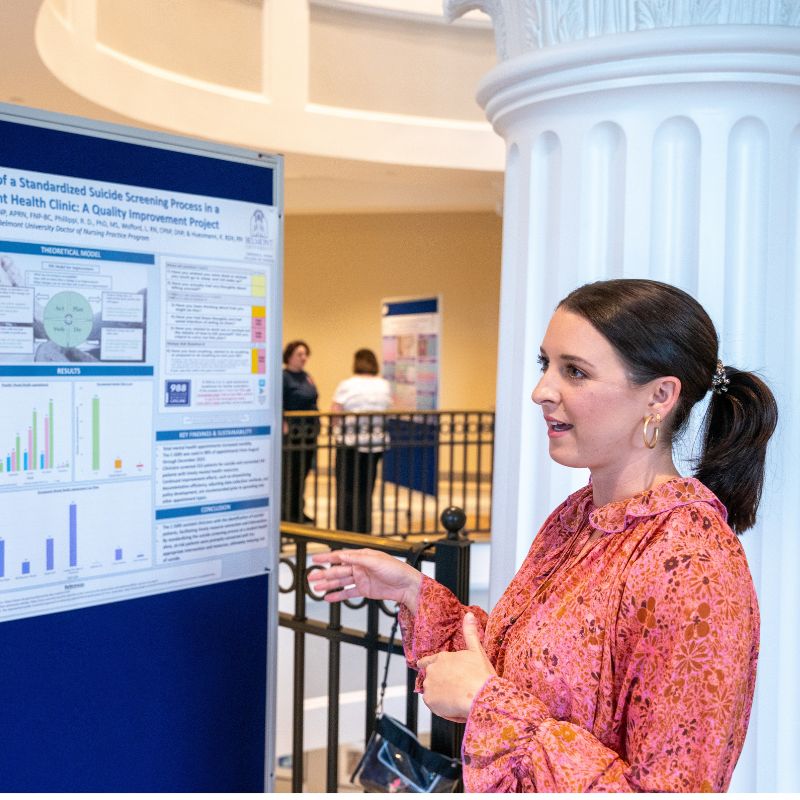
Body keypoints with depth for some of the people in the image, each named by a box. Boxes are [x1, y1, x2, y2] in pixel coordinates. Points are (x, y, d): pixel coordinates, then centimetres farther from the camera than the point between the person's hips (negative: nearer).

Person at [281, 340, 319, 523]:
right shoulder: (283, 377, -11)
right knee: (290, 473, -2)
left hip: (309, 432, 8)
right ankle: (287, 513, 6)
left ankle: (299, 511, 21)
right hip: (293, 433, -8)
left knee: (303, 472, 12)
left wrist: (316, 426, 16)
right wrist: (285, 426, -22)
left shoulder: (306, 376, 14)